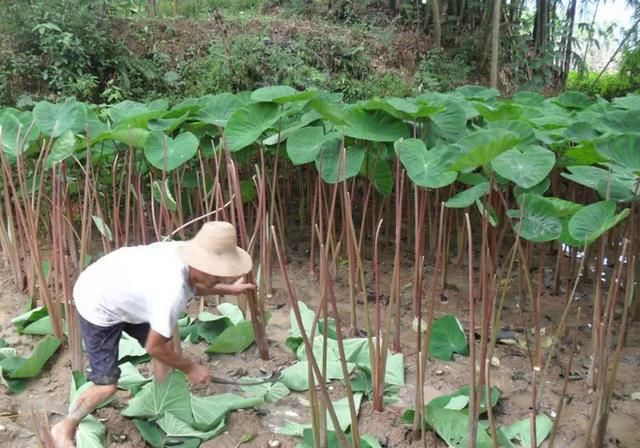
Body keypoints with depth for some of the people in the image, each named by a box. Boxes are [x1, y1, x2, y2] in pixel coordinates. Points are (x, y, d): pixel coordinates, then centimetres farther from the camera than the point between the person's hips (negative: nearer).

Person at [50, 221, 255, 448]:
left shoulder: (184, 252, -16)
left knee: (168, 345, 10)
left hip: (121, 290, 9)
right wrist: (190, 368, -10)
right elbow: (154, 347, -23)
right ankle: (64, 429, 20)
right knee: (107, 385, -6)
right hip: (97, 305, -8)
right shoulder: (171, 293, -39)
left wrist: (228, 290, 12)